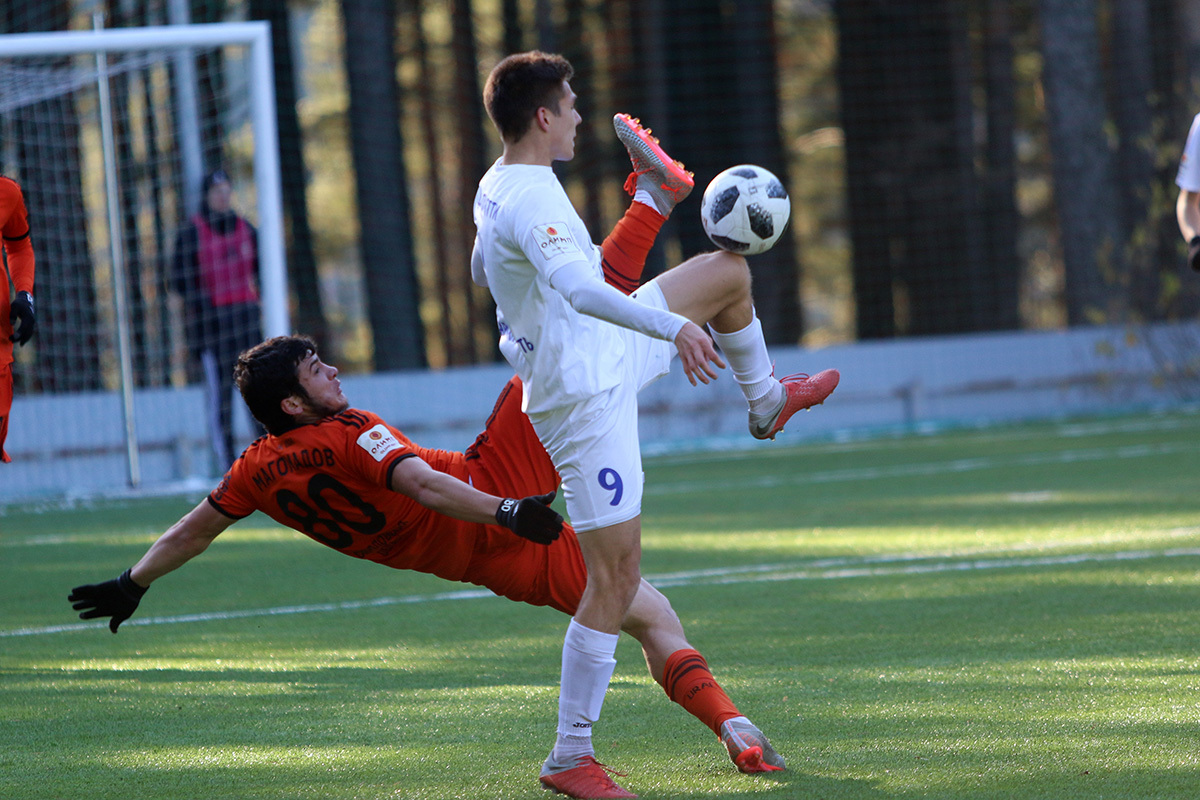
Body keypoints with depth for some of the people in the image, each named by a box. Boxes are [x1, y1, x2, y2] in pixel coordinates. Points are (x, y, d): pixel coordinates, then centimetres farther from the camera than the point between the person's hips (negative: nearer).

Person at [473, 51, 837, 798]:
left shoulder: (498, 186, 4)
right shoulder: (531, 201, -28)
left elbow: (482, 271, 23)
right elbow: (577, 287, -45)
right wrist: (673, 325, -53)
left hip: (611, 352, 10)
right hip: (587, 397, -10)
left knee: (730, 271, 20)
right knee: (617, 575, -8)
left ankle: (765, 400, 45)